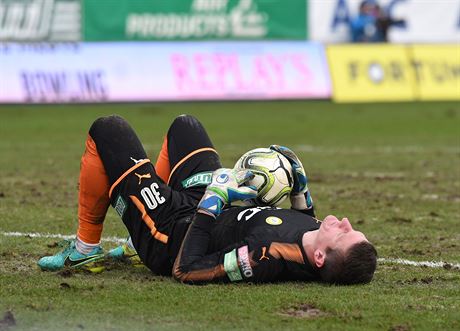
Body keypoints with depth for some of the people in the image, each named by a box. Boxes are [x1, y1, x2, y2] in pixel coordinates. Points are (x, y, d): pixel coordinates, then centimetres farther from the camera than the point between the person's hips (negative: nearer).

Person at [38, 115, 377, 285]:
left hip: (171, 234, -7)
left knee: (106, 130, -1)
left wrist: (214, 199, -30)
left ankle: (85, 249, 18)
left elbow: (186, 270, -34)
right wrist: (300, 185, -3)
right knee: (184, 124, 27)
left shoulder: (266, 256, -46)